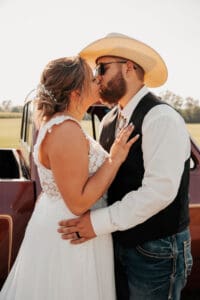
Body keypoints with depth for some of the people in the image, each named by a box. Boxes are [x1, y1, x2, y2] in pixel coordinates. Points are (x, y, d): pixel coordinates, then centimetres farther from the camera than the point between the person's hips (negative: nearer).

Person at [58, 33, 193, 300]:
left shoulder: (161, 118, -19)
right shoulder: (109, 120, 5)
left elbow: (160, 190, -27)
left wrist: (100, 222, -25)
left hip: (155, 251, -7)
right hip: (118, 243, 7)